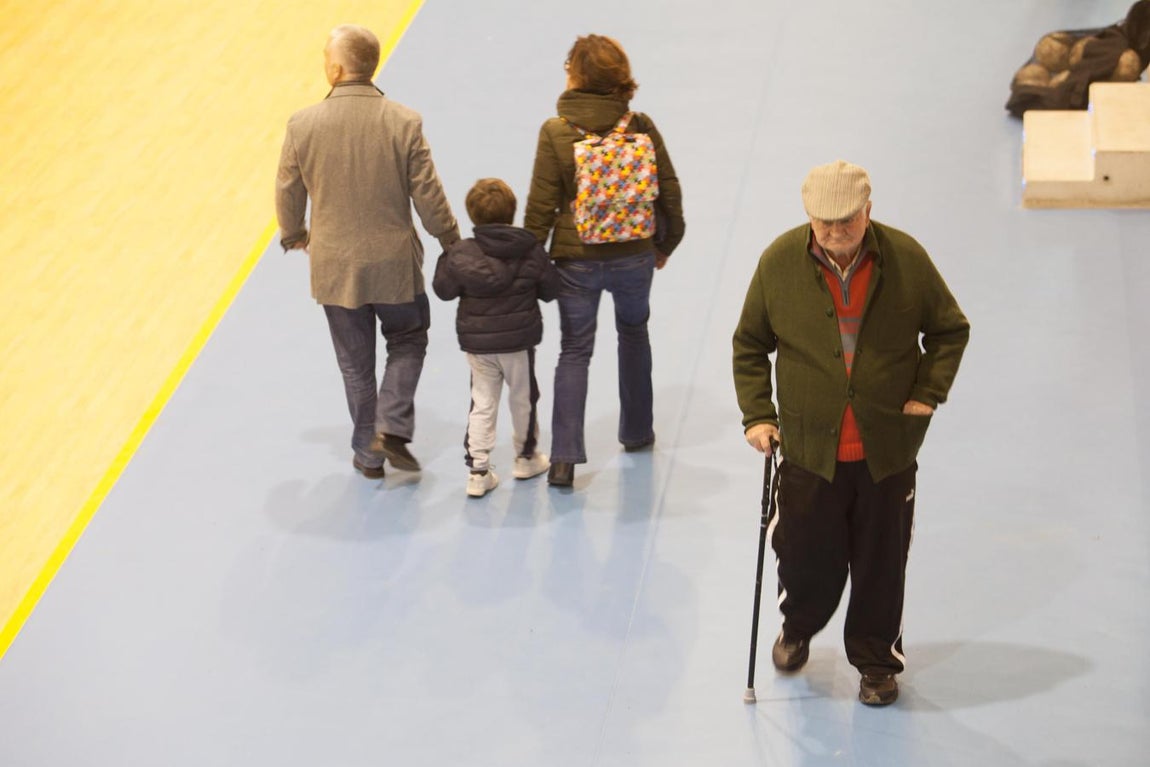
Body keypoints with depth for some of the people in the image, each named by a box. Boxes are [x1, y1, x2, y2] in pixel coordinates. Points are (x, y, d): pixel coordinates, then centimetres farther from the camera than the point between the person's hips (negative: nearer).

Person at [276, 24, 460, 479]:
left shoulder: (302, 125, -12)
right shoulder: (404, 123, -14)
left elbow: (288, 194, -1)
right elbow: (428, 196, -8)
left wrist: (295, 236, 20)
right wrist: (451, 242, 10)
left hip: (334, 268, 1)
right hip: (394, 263, -1)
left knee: (356, 365, 16)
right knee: (407, 342, 23)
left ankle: (368, 455, 25)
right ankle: (392, 428, 5)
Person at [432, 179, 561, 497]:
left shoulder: (461, 253, -12)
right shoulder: (531, 251, -9)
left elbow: (444, 289, -2)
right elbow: (551, 290, 0)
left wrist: (445, 257, 12)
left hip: (477, 343, 0)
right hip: (519, 341, 0)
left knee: (482, 404, 8)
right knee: (523, 399, 18)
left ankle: (477, 470, 4)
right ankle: (527, 456, 36)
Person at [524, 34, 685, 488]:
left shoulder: (555, 132, -14)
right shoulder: (641, 127, -7)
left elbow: (541, 207, -11)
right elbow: (669, 193, 1)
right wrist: (666, 243, 17)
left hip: (576, 260, -2)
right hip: (633, 256, 2)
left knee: (574, 351, 8)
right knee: (633, 334, 26)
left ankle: (564, 457, 0)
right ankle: (637, 432, 37)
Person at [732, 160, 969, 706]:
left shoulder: (906, 259, -8)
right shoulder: (780, 262, -7)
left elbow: (950, 330, 7)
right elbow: (749, 345, 6)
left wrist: (927, 393, -4)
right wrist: (757, 414, -2)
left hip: (888, 449, 0)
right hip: (809, 446, 0)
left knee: (881, 562, 9)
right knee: (805, 555, 9)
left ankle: (876, 661, 30)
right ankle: (798, 629, 41)